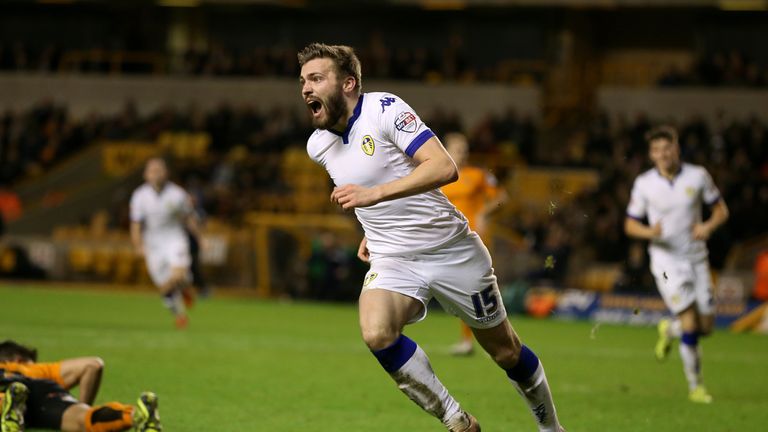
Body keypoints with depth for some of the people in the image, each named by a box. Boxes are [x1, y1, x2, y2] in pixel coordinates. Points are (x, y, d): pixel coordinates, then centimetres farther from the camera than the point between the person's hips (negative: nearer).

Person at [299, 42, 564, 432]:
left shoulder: (385, 109, -18)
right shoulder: (318, 145, 3)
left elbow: (444, 168, -30)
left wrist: (375, 194, -37)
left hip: (451, 250, -4)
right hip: (392, 260, 4)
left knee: (504, 350, 7)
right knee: (376, 334, -27)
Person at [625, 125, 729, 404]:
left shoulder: (698, 176, -3)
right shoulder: (644, 183, -6)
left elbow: (721, 210, 6)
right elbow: (630, 224, 2)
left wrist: (709, 226, -15)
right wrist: (650, 232, -20)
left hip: (696, 258, 3)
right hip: (666, 259, -3)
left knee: (706, 326, 3)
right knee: (690, 322, -15)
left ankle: (670, 331, 36)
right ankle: (695, 386, -2)